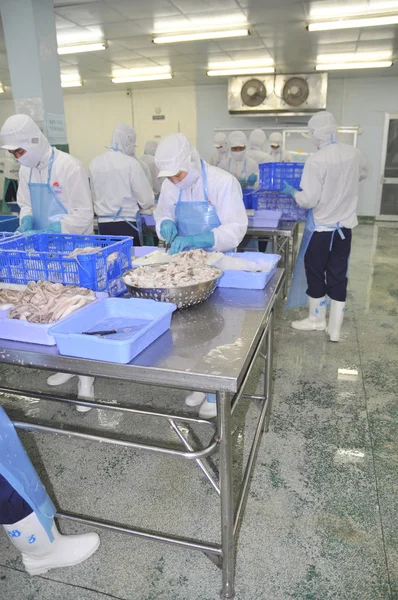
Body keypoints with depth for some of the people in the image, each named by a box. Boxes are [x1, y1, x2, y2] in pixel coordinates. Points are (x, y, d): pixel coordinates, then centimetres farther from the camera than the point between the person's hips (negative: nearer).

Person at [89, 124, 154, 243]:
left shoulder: (94, 162, 4)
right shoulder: (130, 163, -10)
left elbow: (94, 195, 14)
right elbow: (146, 199, -7)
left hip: (103, 223, 5)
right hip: (125, 223, -5)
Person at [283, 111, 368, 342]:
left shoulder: (317, 160, -19)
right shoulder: (354, 153, 0)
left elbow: (309, 200, -19)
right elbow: (363, 174, 22)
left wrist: (292, 192, -1)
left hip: (321, 227, -5)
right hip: (345, 226, 5)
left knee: (315, 272, 12)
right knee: (338, 275, 10)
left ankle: (317, 319, 27)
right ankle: (335, 328, 17)